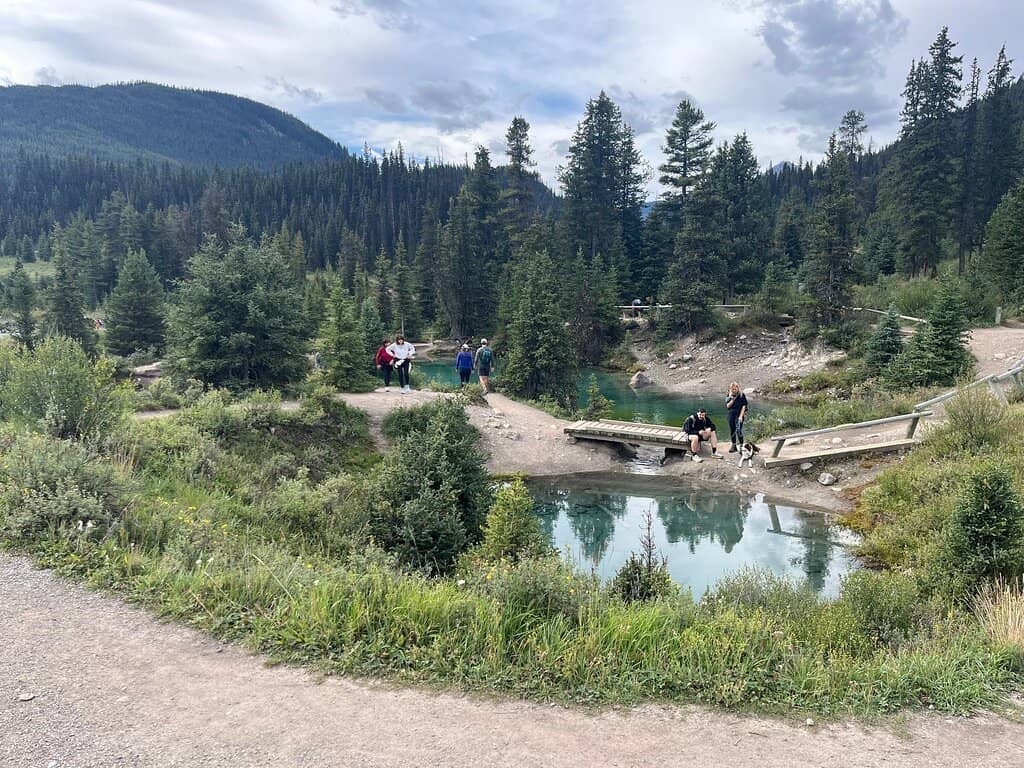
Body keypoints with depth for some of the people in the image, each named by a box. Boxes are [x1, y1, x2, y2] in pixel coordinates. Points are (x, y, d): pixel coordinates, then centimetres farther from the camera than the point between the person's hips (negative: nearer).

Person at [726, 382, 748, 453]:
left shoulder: (742, 395, -2)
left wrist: (741, 416, -12)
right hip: (731, 414, 4)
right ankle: (734, 446, 18)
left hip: (739, 414, -4)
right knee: (732, 431, 7)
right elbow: (727, 406, 3)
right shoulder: (729, 396, 8)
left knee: (738, 430, -15)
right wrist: (733, 400, -12)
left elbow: (744, 406, -5)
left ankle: (741, 445, -6)